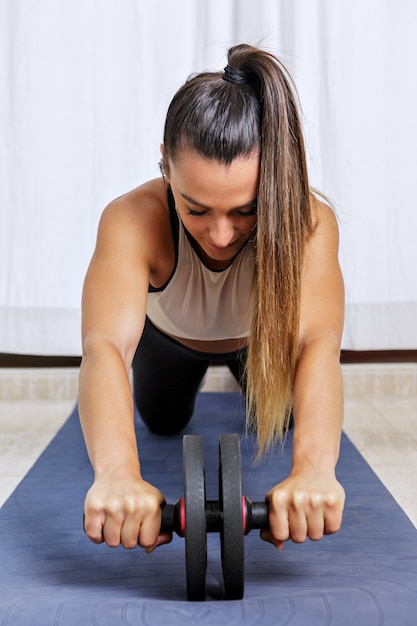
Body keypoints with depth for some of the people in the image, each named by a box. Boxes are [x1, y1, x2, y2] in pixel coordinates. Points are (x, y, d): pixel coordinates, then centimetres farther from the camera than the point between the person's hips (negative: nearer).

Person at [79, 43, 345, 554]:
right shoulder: (133, 220, -45)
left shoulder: (308, 220, -44)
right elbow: (106, 344, -60)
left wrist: (314, 468, -78)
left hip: (256, 340, 0)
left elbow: (317, 341, -59)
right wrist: (116, 471, -79)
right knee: (163, 424, 23)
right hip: (169, 336, 0)